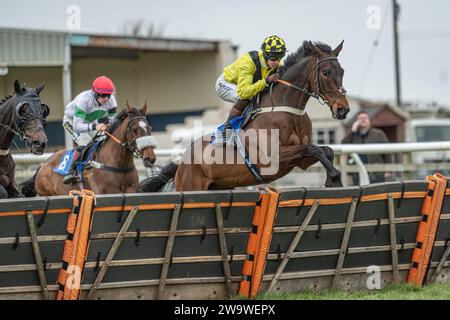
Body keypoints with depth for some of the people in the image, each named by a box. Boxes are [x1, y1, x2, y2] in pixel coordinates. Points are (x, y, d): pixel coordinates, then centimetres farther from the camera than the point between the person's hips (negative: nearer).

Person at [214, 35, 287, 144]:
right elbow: (243, 91, -47)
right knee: (245, 98, -34)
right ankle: (225, 132, -28)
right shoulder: (248, 62, -39)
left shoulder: (277, 65, -18)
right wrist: (266, 81, -54)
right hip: (225, 83, -7)